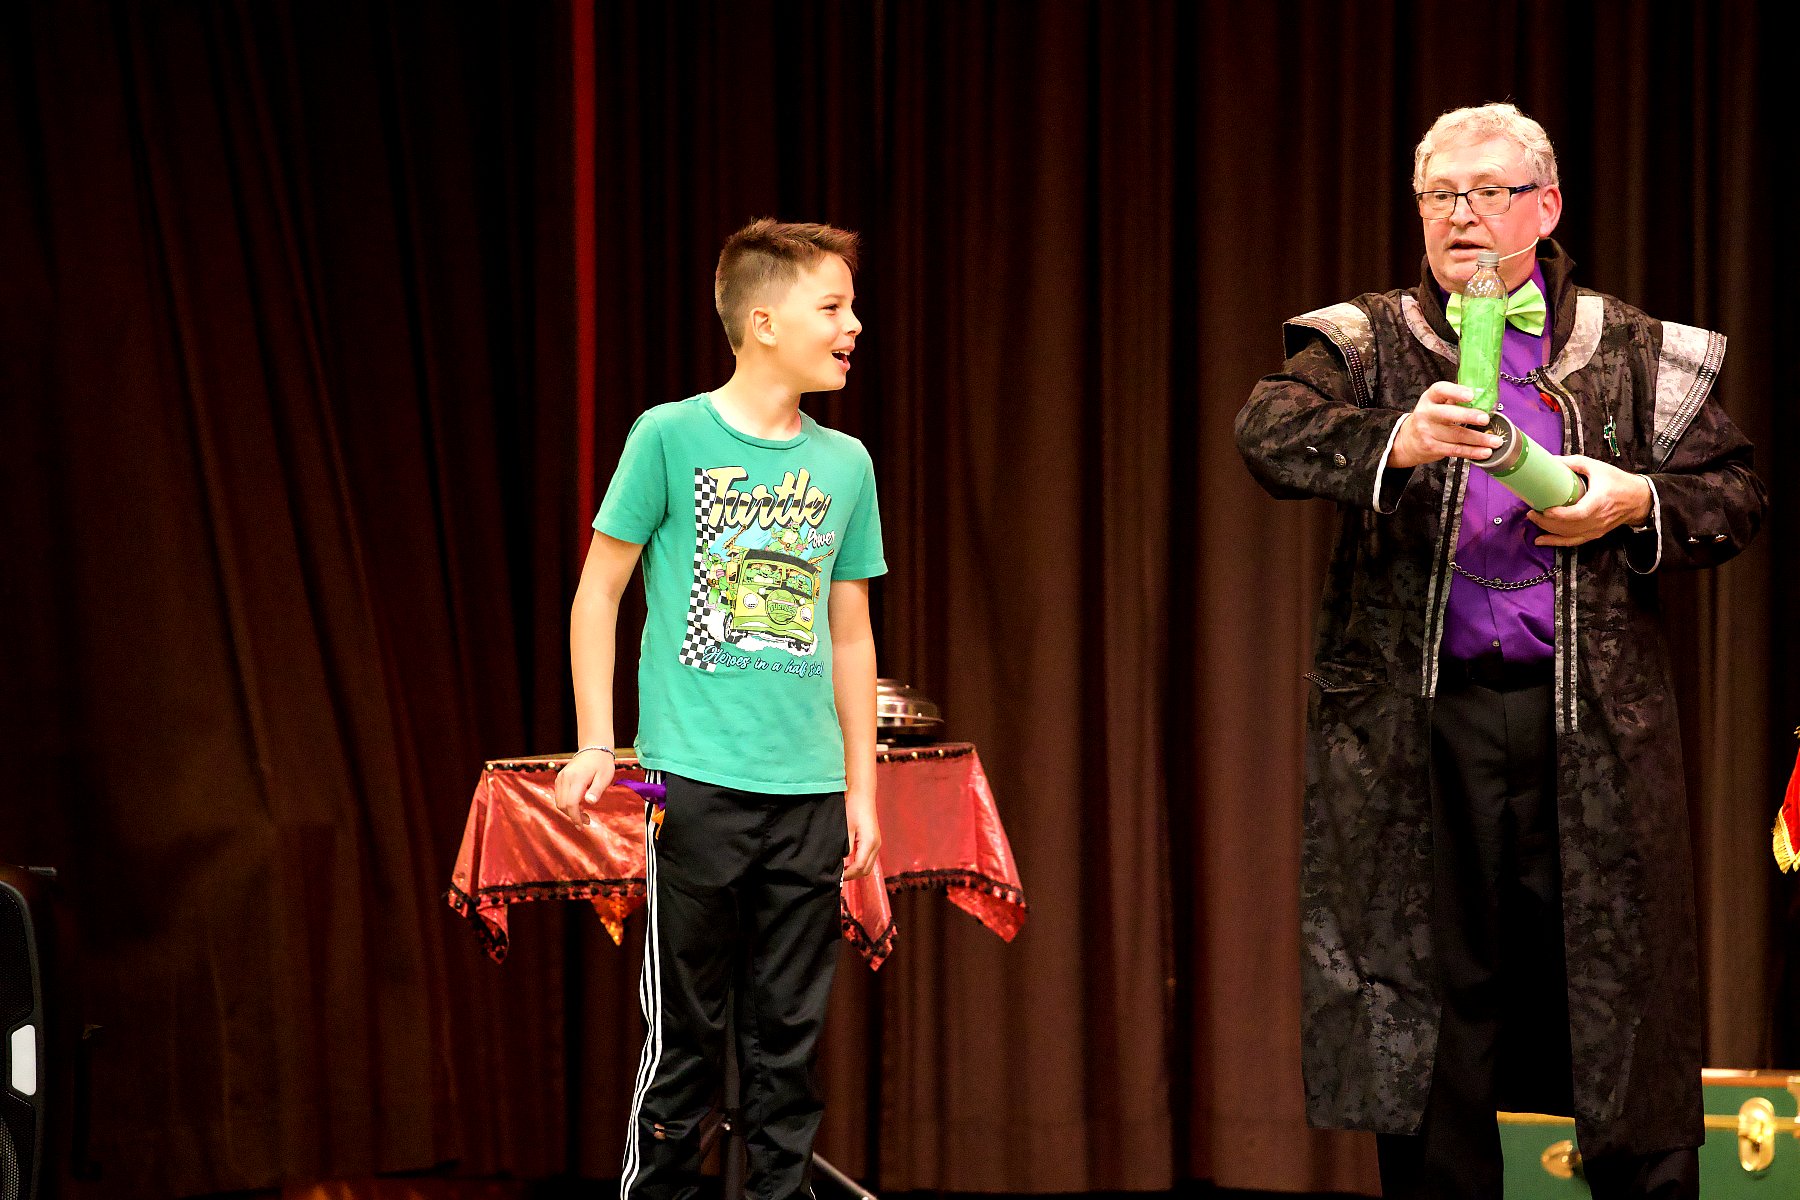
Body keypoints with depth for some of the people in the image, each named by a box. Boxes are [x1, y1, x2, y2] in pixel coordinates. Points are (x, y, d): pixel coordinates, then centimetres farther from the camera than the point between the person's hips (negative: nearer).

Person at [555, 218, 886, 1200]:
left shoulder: (846, 464, 10)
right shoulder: (671, 437, -3)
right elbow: (598, 590, 2)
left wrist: (861, 785, 15)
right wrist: (595, 743, -4)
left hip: (810, 789, 4)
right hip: (699, 780, -4)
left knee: (788, 1035, 6)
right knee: (687, 1030, 0)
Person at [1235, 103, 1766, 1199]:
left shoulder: (1633, 354, 12)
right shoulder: (1370, 341, 8)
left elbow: (1736, 493, 15)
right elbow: (1271, 432, -11)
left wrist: (1638, 504, -6)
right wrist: (1393, 441, -30)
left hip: (1596, 724, 0)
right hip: (1422, 723, 0)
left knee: (1628, 1003, 0)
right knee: (1429, 989, 4)